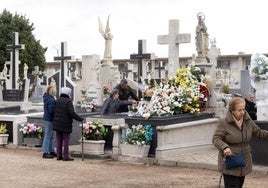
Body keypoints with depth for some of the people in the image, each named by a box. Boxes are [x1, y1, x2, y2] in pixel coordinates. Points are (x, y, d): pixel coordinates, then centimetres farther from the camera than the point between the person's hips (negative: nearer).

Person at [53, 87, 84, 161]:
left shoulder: (57, 100, 7)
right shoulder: (68, 101, -13)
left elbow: (54, 111, 11)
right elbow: (71, 113, -21)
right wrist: (80, 119, -15)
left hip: (57, 124, 6)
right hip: (66, 124, -6)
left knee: (59, 140, 10)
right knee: (66, 140, 1)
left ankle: (59, 155, 13)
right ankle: (65, 156, 1)